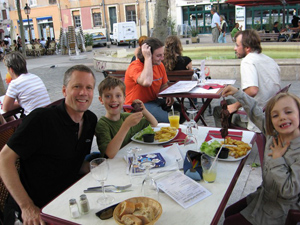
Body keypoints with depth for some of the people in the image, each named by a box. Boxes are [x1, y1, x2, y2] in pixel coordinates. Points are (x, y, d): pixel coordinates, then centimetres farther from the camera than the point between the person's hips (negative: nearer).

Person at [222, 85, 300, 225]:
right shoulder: (273, 135, -11)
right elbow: (256, 113, 4)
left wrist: (277, 159, -26)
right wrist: (238, 93, 4)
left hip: (278, 213, -6)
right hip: (263, 196, 6)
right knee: (228, 213, 18)